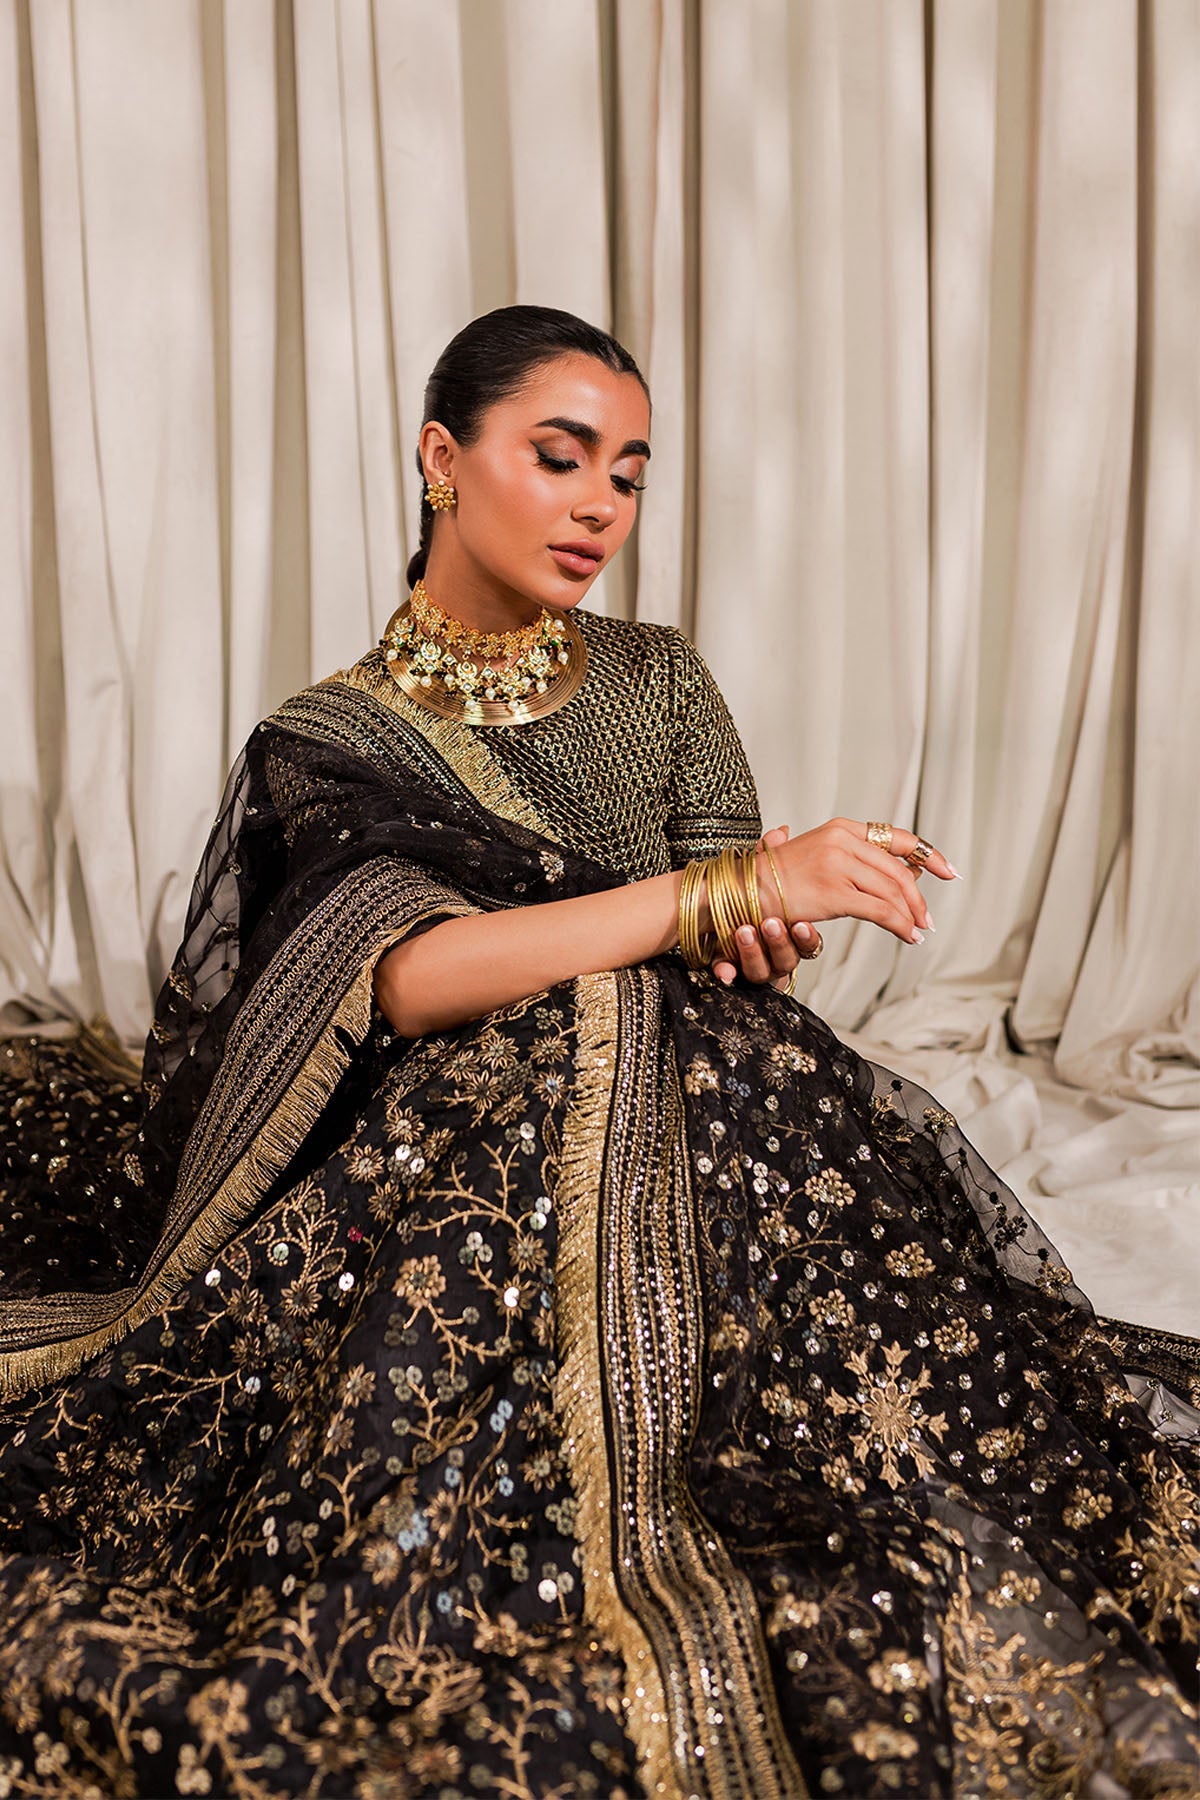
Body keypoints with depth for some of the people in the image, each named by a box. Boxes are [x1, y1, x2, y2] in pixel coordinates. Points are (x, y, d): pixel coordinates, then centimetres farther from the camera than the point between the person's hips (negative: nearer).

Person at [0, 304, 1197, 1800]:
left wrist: (768, 929, -18)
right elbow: (406, 973, -18)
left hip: (690, 1125, 3)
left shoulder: (659, 682, 13)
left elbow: (746, 940, 9)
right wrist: (724, 886, -26)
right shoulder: (329, 741, 1)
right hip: (454, 1161, -2)